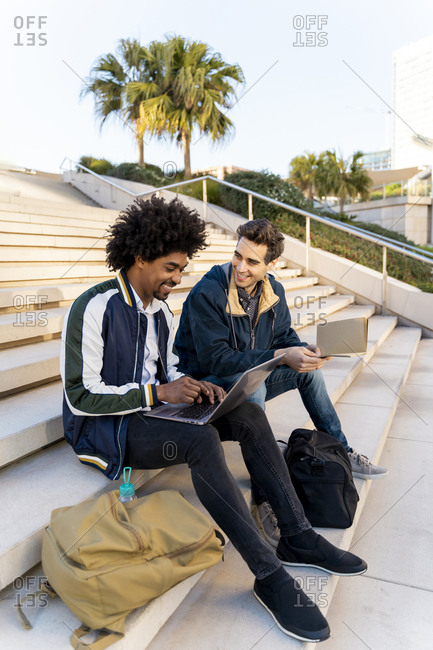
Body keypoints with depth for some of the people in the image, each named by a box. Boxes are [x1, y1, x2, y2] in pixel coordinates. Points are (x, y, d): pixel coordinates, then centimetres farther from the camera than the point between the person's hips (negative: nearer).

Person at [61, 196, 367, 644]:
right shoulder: (94, 309, -17)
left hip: (153, 411, 8)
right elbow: (80, 396, -20)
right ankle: (270, 577, -24)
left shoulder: (160, 309, 8)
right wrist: (158, 392, -26)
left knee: (249, 415, -10)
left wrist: (192, 385, -8)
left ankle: (296, 538, -4)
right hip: (105, 426, -8)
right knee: (202, 440, -34)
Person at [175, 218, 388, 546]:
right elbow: (215, 359, -28)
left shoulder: (273, 291, -2)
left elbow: (284, 335, 7)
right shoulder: (207, 294, -24)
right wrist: (280, 356, -34)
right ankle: (265, 499, -33)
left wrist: (304, 350, -18)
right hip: (206, 383, -7)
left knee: (308, 367, 1)